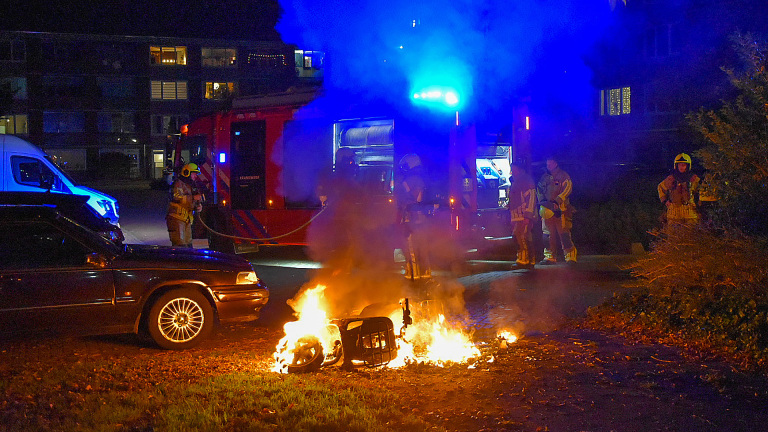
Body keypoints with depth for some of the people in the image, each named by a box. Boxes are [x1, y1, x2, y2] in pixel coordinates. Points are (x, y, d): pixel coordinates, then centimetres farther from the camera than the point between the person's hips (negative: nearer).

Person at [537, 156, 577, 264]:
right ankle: (550, 256, 10)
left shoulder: (563, 176, 2)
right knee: (548, 234, 4)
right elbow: (539, 191, 19)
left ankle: (570, 256, -7)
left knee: (564, 234, -10)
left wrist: (557, 201, -20)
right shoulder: (544, 177, 19)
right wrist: (542, 202, 0)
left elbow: (567, 189, -9)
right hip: (547, 210, 5)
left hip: (561, 209, -5)